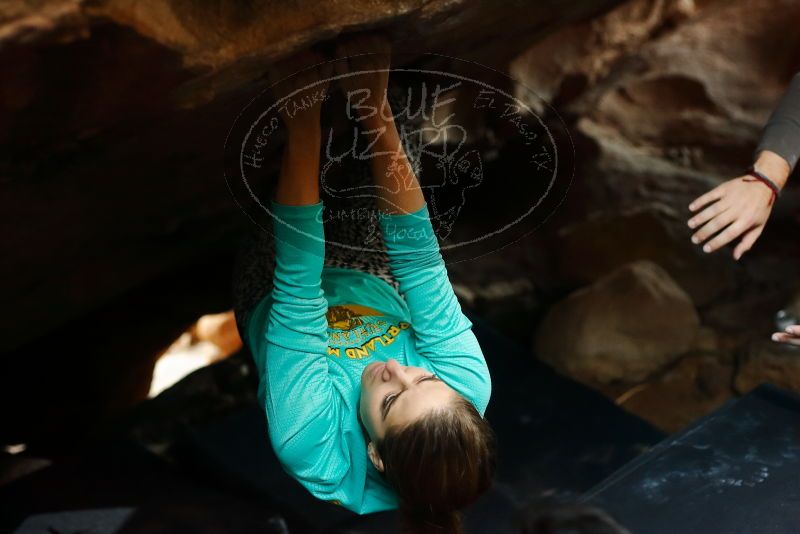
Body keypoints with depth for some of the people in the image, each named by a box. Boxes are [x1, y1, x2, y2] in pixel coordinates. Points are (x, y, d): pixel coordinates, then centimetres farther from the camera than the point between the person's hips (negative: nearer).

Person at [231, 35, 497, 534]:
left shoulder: (313, 449, -44)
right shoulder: (470, 388, -37)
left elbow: (297, 293, -43)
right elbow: (421, 260, -36)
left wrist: (304, 131, -47)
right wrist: (376, 111, -43)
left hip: (277, 297, -2)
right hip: (380, 283, 3)